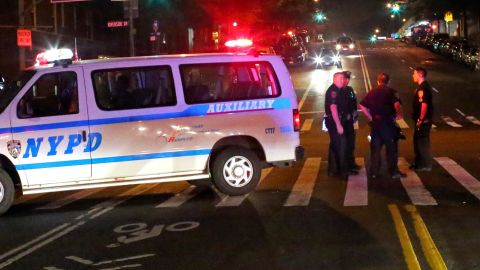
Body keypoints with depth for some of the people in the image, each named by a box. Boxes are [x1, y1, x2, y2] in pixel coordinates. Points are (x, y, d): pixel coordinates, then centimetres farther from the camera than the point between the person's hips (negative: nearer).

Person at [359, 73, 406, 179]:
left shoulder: (371, 92, 8)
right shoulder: (391, 92, -6)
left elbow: (362, 106, 7)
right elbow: (397, 104, -21)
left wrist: (370, 117, 10)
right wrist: (399, 114, -5)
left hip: (375, 122, 4)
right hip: (388, 122, -4)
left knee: (375, 148, 11)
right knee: (391, 147, 5)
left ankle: (374, 172, 14)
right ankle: (394, 171, 7)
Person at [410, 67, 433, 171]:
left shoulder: (423, 87, -20)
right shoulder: (422, 86, 13)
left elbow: (424, 104, -27)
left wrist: (421, 119, -23)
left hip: (423, 120, -10)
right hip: (421, 120, 10)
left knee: (423, 141, -2)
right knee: (418, 140, 18)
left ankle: (426, 165, 5)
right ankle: (419, 162, 28)